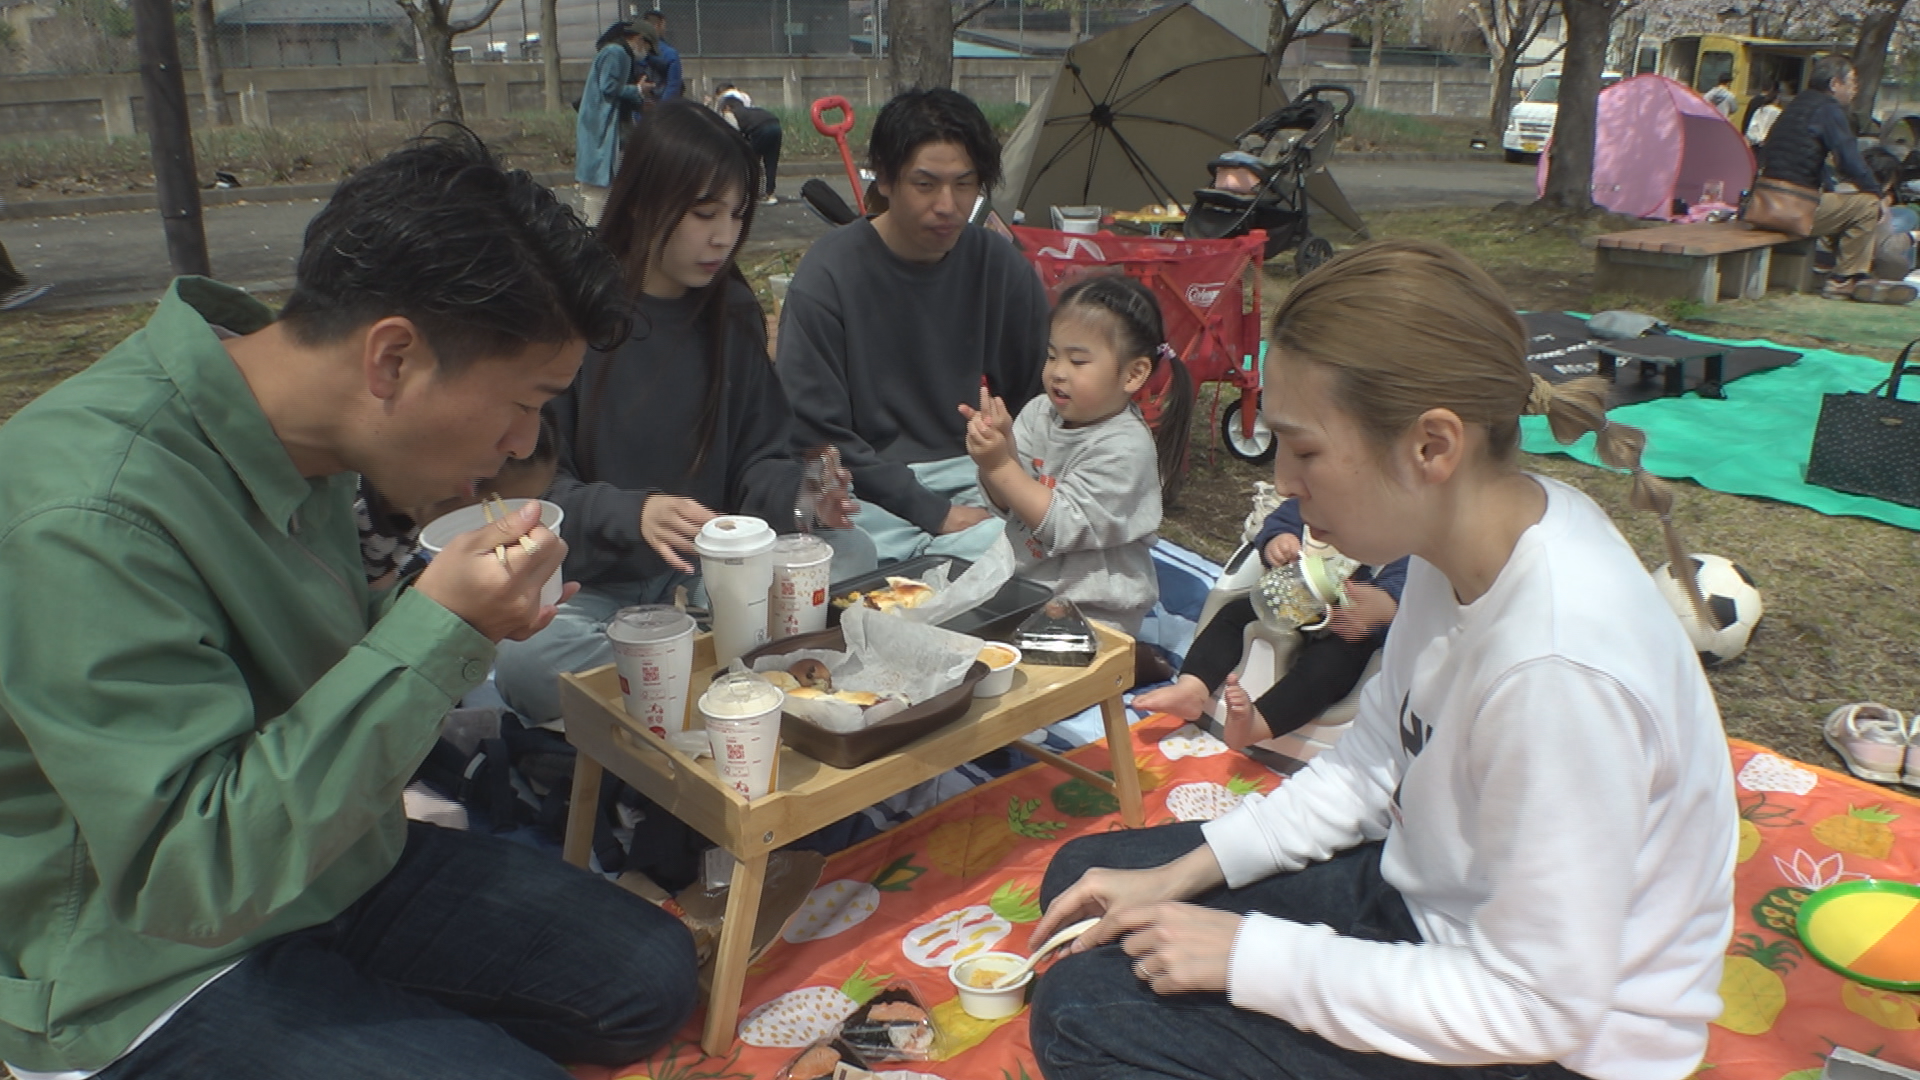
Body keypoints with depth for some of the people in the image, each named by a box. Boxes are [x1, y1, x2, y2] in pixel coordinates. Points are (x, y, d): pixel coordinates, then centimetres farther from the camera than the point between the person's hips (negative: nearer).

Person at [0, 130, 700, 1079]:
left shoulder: (298, 432, -3)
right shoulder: (93, 513, -31)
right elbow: (184, 876, -30)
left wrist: (463, 620, -7)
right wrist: (433, 628, -32)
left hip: (329, 866, 8)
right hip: (158, 975, -7)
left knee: (652, 979, 4)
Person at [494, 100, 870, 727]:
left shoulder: (733, 312, 5)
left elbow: (759, 460, 9)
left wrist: (800, 493, -14)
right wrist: (631, 514, -29)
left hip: (707, 575, 4)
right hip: (586, 585, -4)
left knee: (851, 554, -19)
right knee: (523, 654, -36)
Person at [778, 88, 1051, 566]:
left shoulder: (1004, 270, 2)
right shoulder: (828, 275, -9)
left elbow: (1036, 405, 12)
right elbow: (816, 434, -9)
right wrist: (932, 512, -13)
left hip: (972, 475, 3)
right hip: (870, 487, -2)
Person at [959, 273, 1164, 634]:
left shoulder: (1124, 449, -17)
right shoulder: (1040, 412, 0)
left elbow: (1065, 526, -22)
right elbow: (1008, 504, -1)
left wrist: (1000, 465, -25)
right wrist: (998, 445, -19)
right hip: (1022, 579, 6)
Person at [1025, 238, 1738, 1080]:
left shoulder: (1557, 667, -35)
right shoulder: (1463, 541, -10)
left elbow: (1536, 1007, -27)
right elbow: (1374, 762, 4)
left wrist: (1253, 954, -21)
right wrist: (1184, 874, -3)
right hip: (1433, 894, 8)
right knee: (1084, 875, 10)